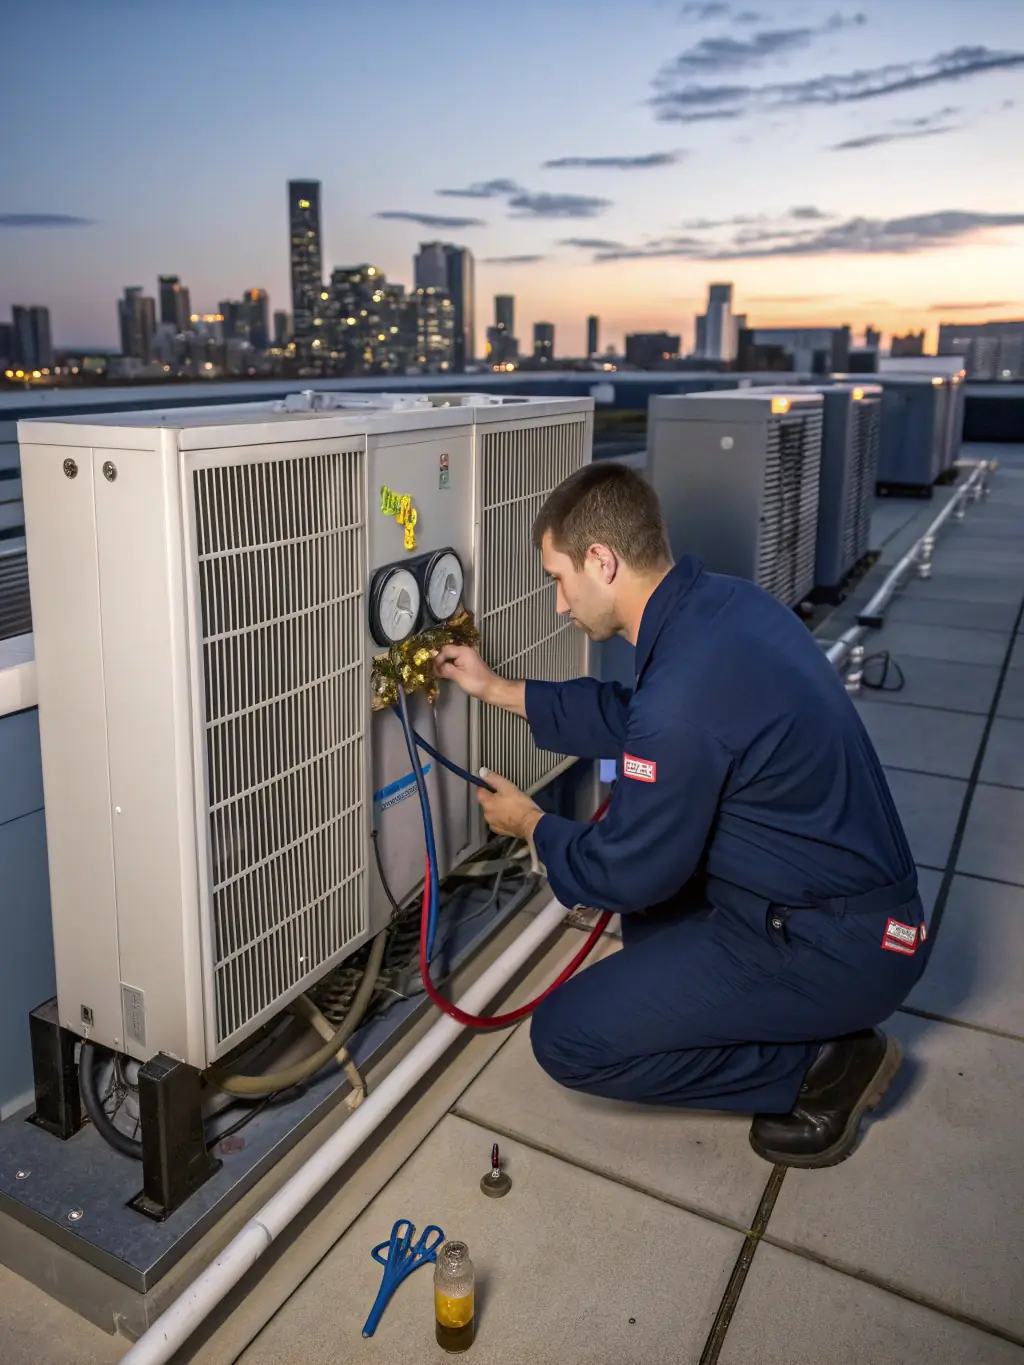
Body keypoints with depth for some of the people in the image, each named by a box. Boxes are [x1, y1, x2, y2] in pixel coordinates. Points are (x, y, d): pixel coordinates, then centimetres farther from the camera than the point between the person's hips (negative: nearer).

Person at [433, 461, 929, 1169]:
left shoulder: (685, 694, -30)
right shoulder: (720, 599, -1)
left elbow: (625, 876, -17)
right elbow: (629, 717, 15)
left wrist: (533, 826, 3)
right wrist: (498, 689, 18)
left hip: (838, 950, -9)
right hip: (859, 890, 9)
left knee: (568, 1038, -7)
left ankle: (823, 1064, 3)